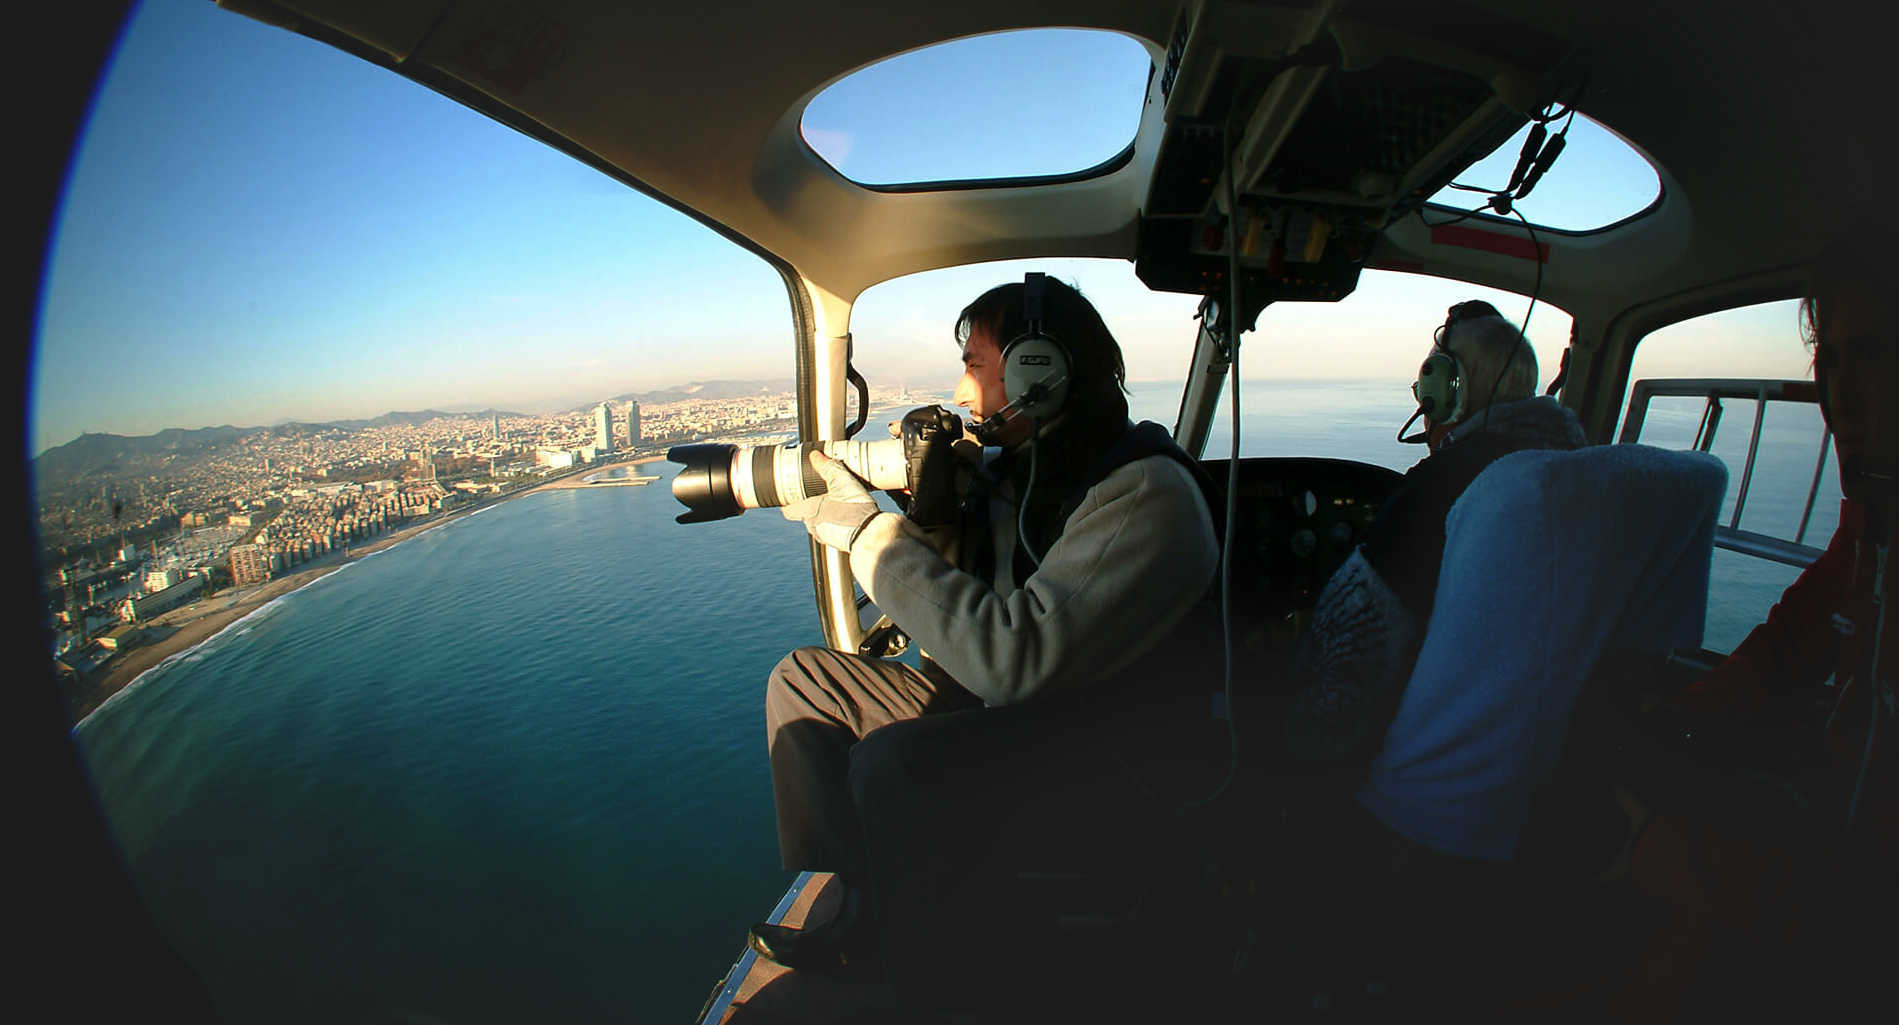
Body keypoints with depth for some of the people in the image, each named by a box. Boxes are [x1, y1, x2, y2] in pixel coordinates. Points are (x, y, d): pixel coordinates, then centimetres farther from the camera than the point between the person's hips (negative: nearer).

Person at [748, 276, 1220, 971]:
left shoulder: (1146, 495, -25)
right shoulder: (1011, 465, 1)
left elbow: (1015, 658, -34)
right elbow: (961, 594, 8)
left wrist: (869, 530, -25)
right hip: (988, 702, 8)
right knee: (801, 680, 5)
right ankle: (845, 907, 8)